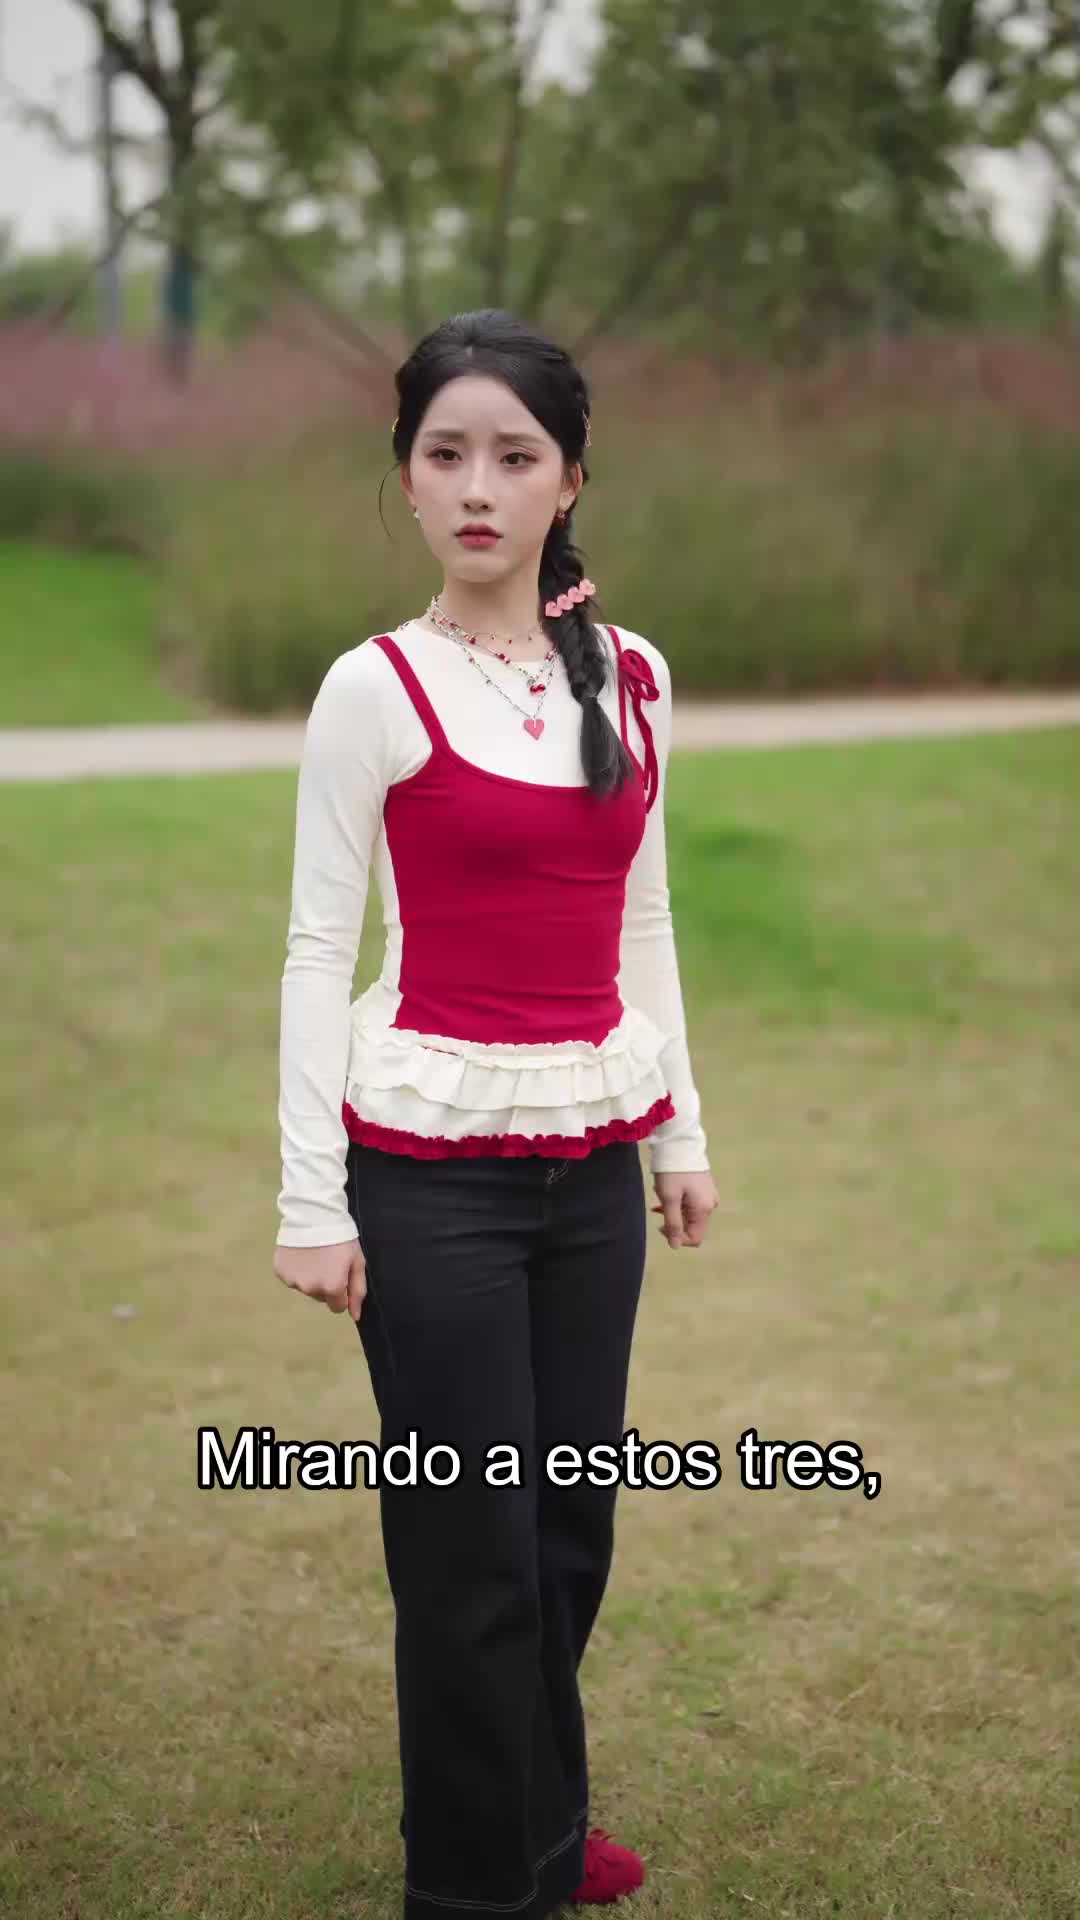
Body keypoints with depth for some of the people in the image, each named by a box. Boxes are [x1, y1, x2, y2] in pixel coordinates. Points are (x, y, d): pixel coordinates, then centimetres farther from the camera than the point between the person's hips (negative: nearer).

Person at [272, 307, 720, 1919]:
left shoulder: (630, 679, 5)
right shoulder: (377, 688, -10)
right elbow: (319, 950, -8)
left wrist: (680, 1131, 13)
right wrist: (312, 1199, -11)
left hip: (591, 1159, 5)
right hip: (433, 1163, -5)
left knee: (571, 1519, 13)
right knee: (473, 1543, 2)